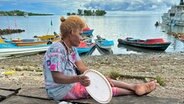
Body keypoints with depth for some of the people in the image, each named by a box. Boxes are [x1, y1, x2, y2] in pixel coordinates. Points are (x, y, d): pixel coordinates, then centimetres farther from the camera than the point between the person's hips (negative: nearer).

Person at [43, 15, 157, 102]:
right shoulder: (57, 49, -24)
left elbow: (82, 68, 1)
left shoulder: (72, 48, 5)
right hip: (61, 90, -9)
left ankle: (134, 86, 3)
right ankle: (134, 91, 1)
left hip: (71, 82, 9)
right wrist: (78, 79, -45)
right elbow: (57, 78, -30)